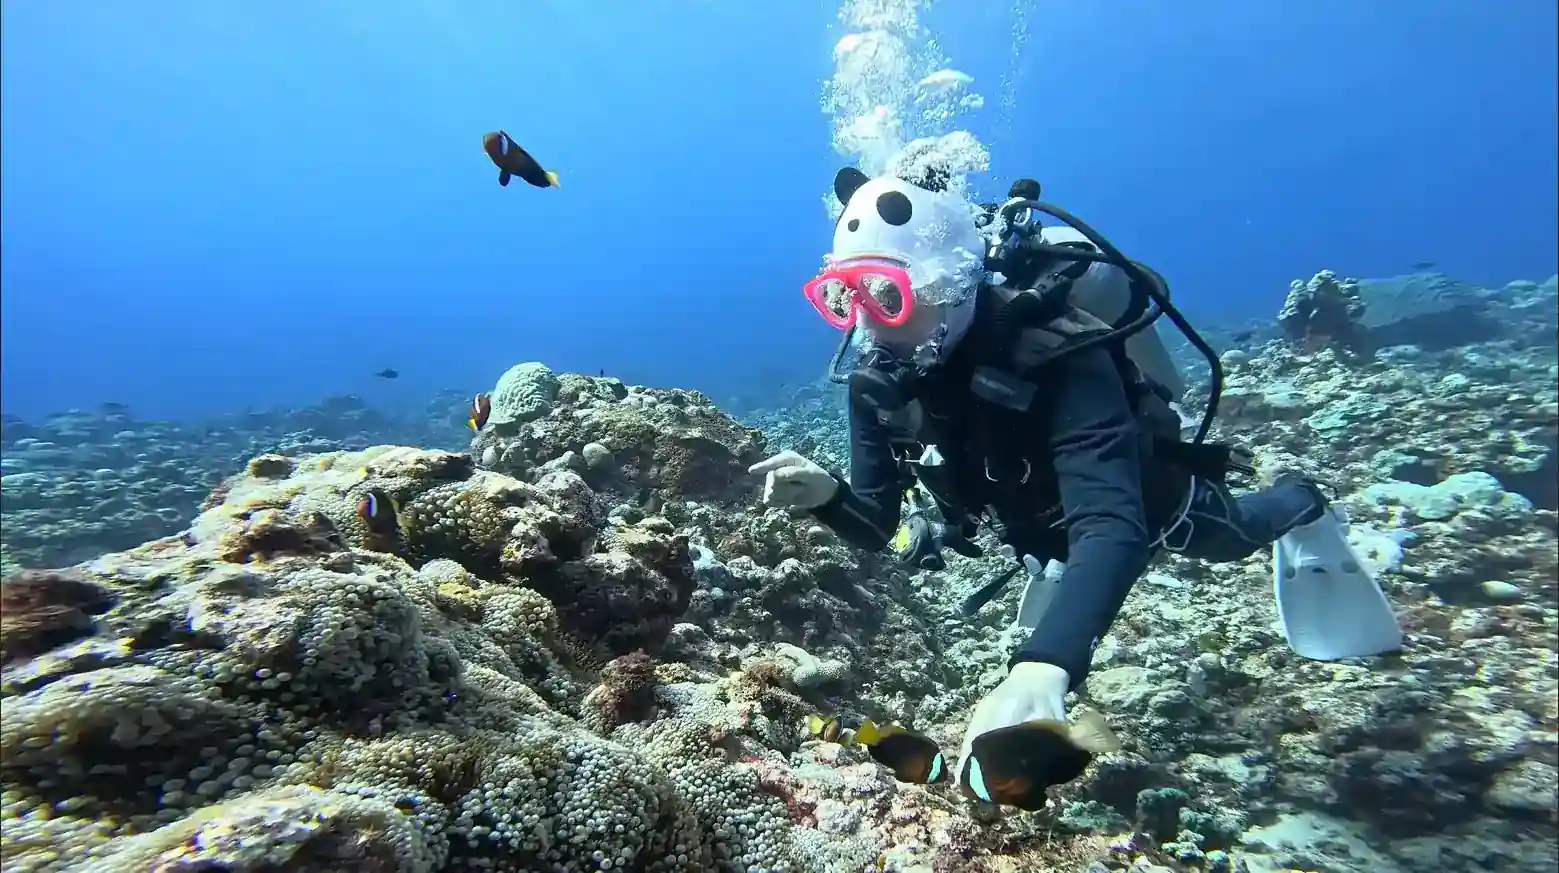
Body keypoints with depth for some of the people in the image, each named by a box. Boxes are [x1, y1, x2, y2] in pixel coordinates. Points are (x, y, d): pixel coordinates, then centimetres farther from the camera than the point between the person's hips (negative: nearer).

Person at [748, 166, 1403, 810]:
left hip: (1139, 498, -4)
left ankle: (1302, 507, 61)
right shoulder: (878, 379, -27)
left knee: (1234, 536, 28)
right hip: (1034, 515, 5)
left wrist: (1043, 668, -71)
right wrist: (827, 496, -44)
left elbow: (1115, 527, -55)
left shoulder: (1053, 355, -44)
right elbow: (875, 528, -22)